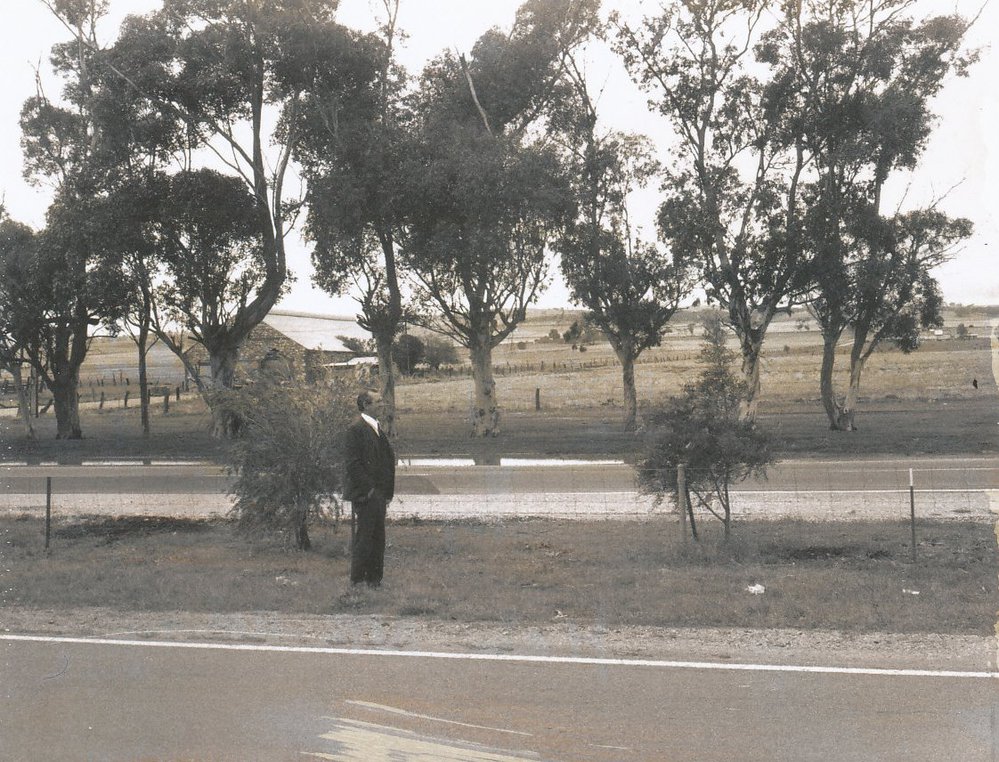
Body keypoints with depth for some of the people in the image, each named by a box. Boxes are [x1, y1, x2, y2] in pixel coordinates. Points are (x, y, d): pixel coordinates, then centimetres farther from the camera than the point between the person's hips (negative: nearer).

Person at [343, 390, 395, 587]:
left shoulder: (377, 429, 16)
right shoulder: (355, 429, -12)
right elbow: (352, 463, -17)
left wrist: (387, 492, 13)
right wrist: (368, 488, -17)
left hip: (378, 494, 9)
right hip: (364, 495, -9)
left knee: (377, 538, 12)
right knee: (363, 536, -2)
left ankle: (374, 578, 20)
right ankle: (359, 580, 6)